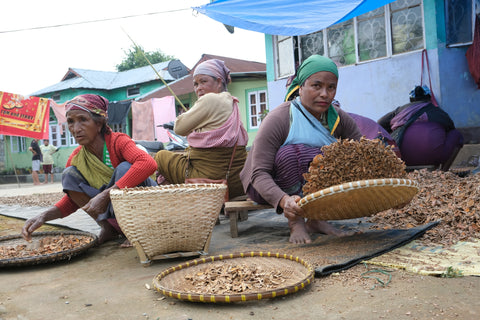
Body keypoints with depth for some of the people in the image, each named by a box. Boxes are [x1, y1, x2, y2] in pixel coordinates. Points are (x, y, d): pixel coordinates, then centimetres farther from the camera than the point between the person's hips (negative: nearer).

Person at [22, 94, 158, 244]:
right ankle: (107, 227, -9)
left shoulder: (118, 141, -20)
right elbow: (72, 200, 6)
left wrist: (105, 195, -41)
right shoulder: (75, 158, -3)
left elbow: (149, 164, -41)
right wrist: (44, 216, -14)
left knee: (124, 168, -30)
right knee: (69, 175, -8)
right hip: (112, 208, 5)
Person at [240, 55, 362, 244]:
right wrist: (283, 200, -49)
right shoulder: (278, 119, -24)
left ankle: (316, 218, -12)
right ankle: (295, 221, -21)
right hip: (270, 187, -5)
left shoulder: (338, 118, -6)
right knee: (292, 152, -33)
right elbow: (259, 174, -29)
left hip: (310, 186, 5)